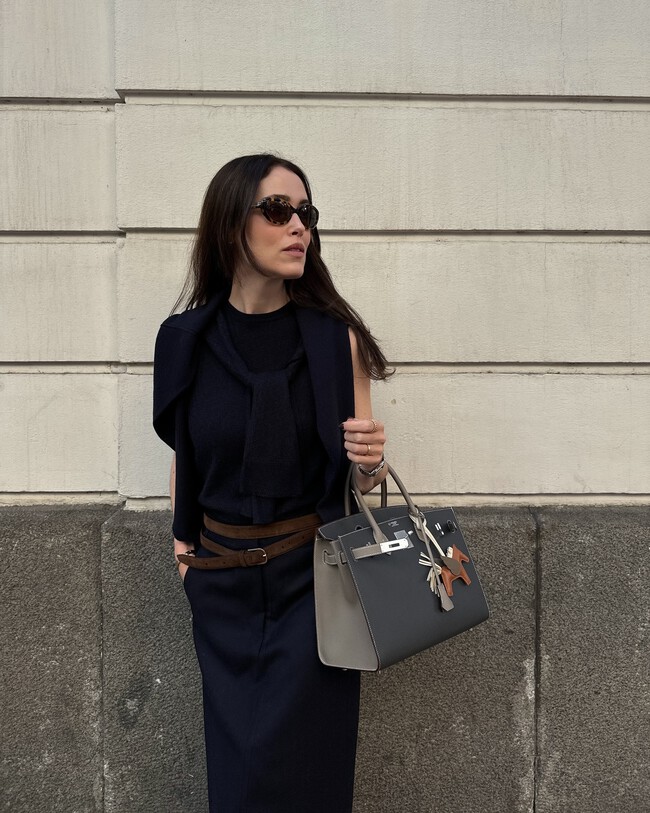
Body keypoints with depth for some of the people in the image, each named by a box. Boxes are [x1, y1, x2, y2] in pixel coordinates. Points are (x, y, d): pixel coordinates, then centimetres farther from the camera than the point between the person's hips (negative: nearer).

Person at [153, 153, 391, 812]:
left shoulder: (336, 337, -7)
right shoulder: (185, 339, -3)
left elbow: (364, 478, 0)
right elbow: (183, 458, 9)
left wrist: (370, 460, -21)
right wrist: (183, 550, 5)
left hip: (312, 579, -1)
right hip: (222, 580, 2)